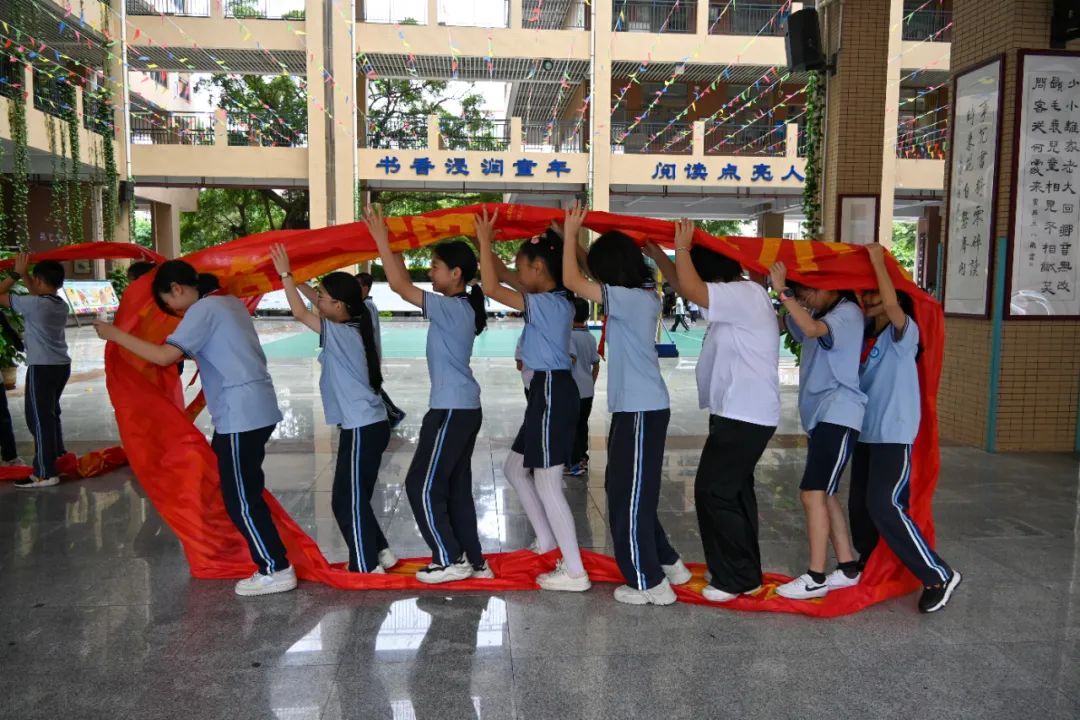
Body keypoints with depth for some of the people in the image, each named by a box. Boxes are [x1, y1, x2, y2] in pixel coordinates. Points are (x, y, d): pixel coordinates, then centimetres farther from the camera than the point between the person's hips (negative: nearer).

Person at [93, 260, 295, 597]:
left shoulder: (203, 309, -11)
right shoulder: (229, 302, 16)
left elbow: (165, 356, -19)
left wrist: (114, 334, -9)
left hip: (240, 415, -9)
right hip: (256, 409, 9)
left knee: (240, 499, -1)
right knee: (244, 492, 20)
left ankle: (277, 570, 5)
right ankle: (269, 560, 31)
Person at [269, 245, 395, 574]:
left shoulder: (340, 334, -14)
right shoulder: (350, 331, 11)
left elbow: (300, 313, -16)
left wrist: (285, 274, -8)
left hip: (363, 429, -10)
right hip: (366, 425, 10)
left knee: (347, 501, -1)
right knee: (355, 499, 17)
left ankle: (367, 568, 8)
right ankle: (380, 553, 27)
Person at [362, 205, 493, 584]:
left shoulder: (450, 308, -15)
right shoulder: (460, 307, 12)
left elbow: (401, 287, -20)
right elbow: (409, 286, 21)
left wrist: (381, 240, -13)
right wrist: (392, 251, 18)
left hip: (452, 410, -10)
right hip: (463, 409, 10)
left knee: (422, 485, 0)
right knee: (455, 488, 14)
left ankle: (450, 560, 7)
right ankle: (473, 560, 20)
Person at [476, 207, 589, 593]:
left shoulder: (544, 304, -18)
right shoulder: (556, 300, 11)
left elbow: (491, 288, -19)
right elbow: (507, 277, 22)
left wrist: (484, 241, -9)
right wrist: (487, 245, 17)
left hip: (552, 393, -10)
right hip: (550, 391, 10)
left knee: (547, 485, -3)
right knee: (515, 468, 21)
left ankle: (575, 572, 5)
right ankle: (546, 539, 33)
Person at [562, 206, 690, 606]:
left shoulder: (627, 298, -17)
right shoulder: (645, 296, 10)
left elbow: (572, 281, -16)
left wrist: (571, 232, -5)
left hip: (641, 411, -10)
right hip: (640, 407, 10)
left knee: (629, 497, 1)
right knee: (625, 491, 19)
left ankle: (651, 584, 12)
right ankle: (669, 564, 30)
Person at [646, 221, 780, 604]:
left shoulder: (746, 294, -17)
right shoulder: (739, 296, 13)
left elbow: (691, 289, -29)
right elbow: (687, 286, 19)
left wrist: (682, 248, -15)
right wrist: (655, 251, 12)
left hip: (744, 415, -11)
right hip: (740, 413, 11)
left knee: (713, 492, -6)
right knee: (734, 491, 16)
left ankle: (736, 579, 4)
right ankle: (744, 572, 26)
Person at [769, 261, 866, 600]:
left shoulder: (848, 313, -10)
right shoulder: (820, 317, 19)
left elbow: (811, 330, -29)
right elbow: (784, 324, 13)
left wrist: (783, 291, -29)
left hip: (838, 417, -10)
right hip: (820, 417, 10)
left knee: (813, 493, -12)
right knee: (824, 494, 12)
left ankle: (816, 578, -6)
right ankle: (847, 567, 22)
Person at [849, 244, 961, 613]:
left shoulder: (904, 332, -10)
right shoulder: (866, 333, 12)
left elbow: (892, 306, -28)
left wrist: (879, 261, -23)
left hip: (893, 435, -8)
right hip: (865, 432, 8)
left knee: (885, 506, -13)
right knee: (860, 505, 13)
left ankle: (939, 576, -2)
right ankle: (868, 565, 32)